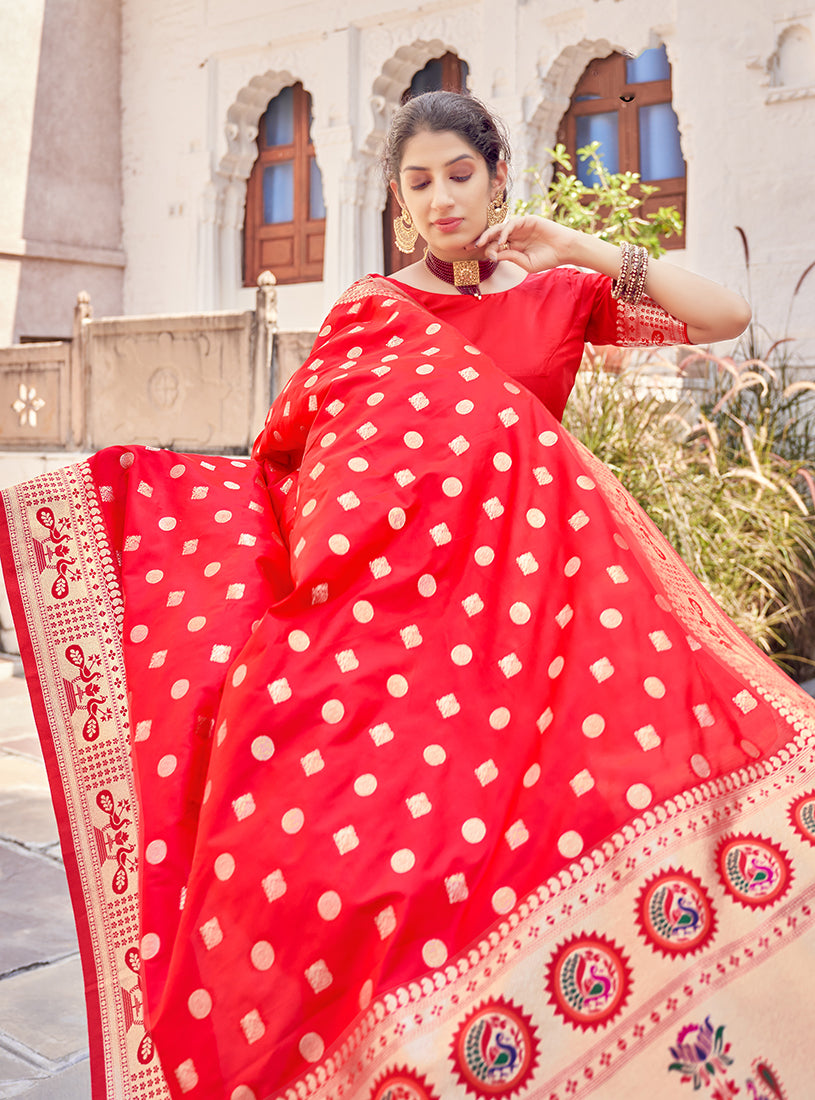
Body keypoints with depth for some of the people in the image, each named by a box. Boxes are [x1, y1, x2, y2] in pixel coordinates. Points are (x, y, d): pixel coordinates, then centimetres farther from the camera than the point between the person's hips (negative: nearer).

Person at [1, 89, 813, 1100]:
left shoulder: (557, 292, 14)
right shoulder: (367, 309, 14)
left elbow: (729, 316, 9)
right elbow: (285, 455, 11)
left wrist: (588, 254, 2)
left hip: (515, 592, 0)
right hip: (380, 585, 0)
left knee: (487, 820, -7)